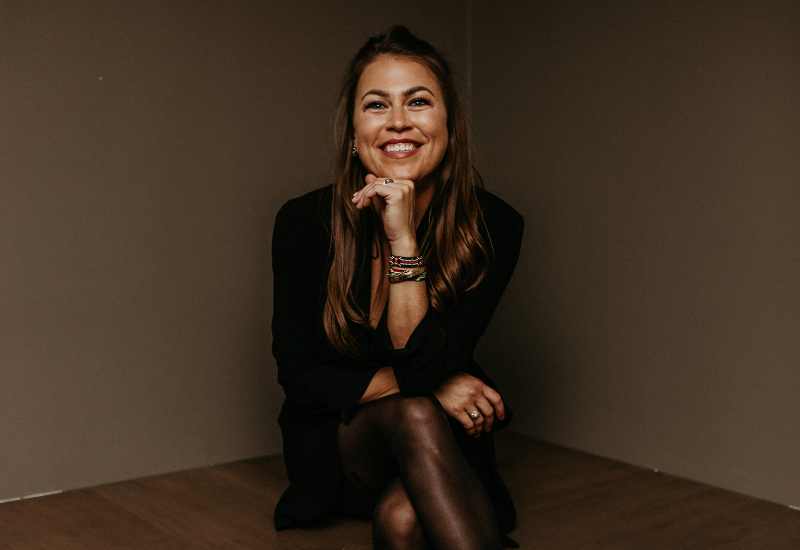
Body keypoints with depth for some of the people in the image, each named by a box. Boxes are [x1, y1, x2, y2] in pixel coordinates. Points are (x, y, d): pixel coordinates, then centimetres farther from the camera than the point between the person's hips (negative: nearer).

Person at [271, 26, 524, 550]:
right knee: (414, 415, -34)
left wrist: (403, 239, -31)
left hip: (441, 448, 0)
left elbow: (425, 365, -21)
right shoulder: (304, 222, -14)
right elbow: (300, 376, -10)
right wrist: (426, 387, -21)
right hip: (336, 444, 1)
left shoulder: (493, 227, -15)